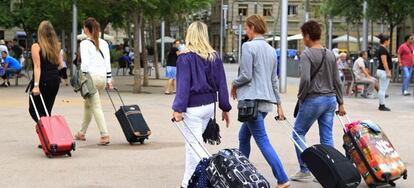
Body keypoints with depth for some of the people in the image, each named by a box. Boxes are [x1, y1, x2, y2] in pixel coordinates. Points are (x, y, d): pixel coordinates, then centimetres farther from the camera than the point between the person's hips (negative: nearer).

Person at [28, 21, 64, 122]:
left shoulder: (36, 46, -8)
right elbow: (61, 65, 9)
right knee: (47, 111, 13)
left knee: (34, 110, 4)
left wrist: (36, 85, -19)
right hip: (55, 80, 6)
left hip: (43, 81, -5)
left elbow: (37, 66, -15)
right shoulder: (56, 46, 8)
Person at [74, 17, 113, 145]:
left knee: (96, 106, -6)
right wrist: (109, 80, 15)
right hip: (102, 77, 7)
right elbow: (108, 62, 12)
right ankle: (82, 133, 29)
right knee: (88, 104, 20)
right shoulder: (104, 43, 12)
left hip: (91, 76, -6)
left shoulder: (85, 43, -5)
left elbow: (85, 63, -12)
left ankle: (105, 135, -16)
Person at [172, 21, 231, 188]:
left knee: (194, 145, 0)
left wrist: (178, 109, -14)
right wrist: (225, 108, 12)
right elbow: (221, 83, 7)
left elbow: (183, 85, -15)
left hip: (193, 107, -6)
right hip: (210, 105, 6)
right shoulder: (214, 57, 5)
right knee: (192, 143, 18)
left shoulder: (185, 58, -10)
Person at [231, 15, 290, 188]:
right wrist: (279, 104, 19)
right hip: (267, 100, 8)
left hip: (252, 99, -8)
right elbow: (274, 79, 17)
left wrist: (235, 84, 5)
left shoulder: (248, 46, -9)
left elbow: (246, 75, -14)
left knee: (262, 140, -8)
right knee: (243, 137, 20)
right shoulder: (271, 50, 14)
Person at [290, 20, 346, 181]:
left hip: (313, 100, -6)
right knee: (327, 138, 9)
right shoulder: (330, 54, 9)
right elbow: (337, 81, 11)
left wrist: (301, 97, -6)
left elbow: (305, 79, -22)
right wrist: (340, 103, 17)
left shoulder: (307, 54, -11)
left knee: (298, 133, 8)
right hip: (331, 100, 6)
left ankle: (305, 170, 6)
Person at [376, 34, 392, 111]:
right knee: (383, 89, -6)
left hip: (381, 71, 10)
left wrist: (388, 72, 23)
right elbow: (384, 62, -21)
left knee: (382, 89, 12)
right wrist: (388, 72, -21)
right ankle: (382, 106, -2)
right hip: (383, 71, -10)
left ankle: (381, 105, 16)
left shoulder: (381, 49, 15)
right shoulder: (383, 50, -16)